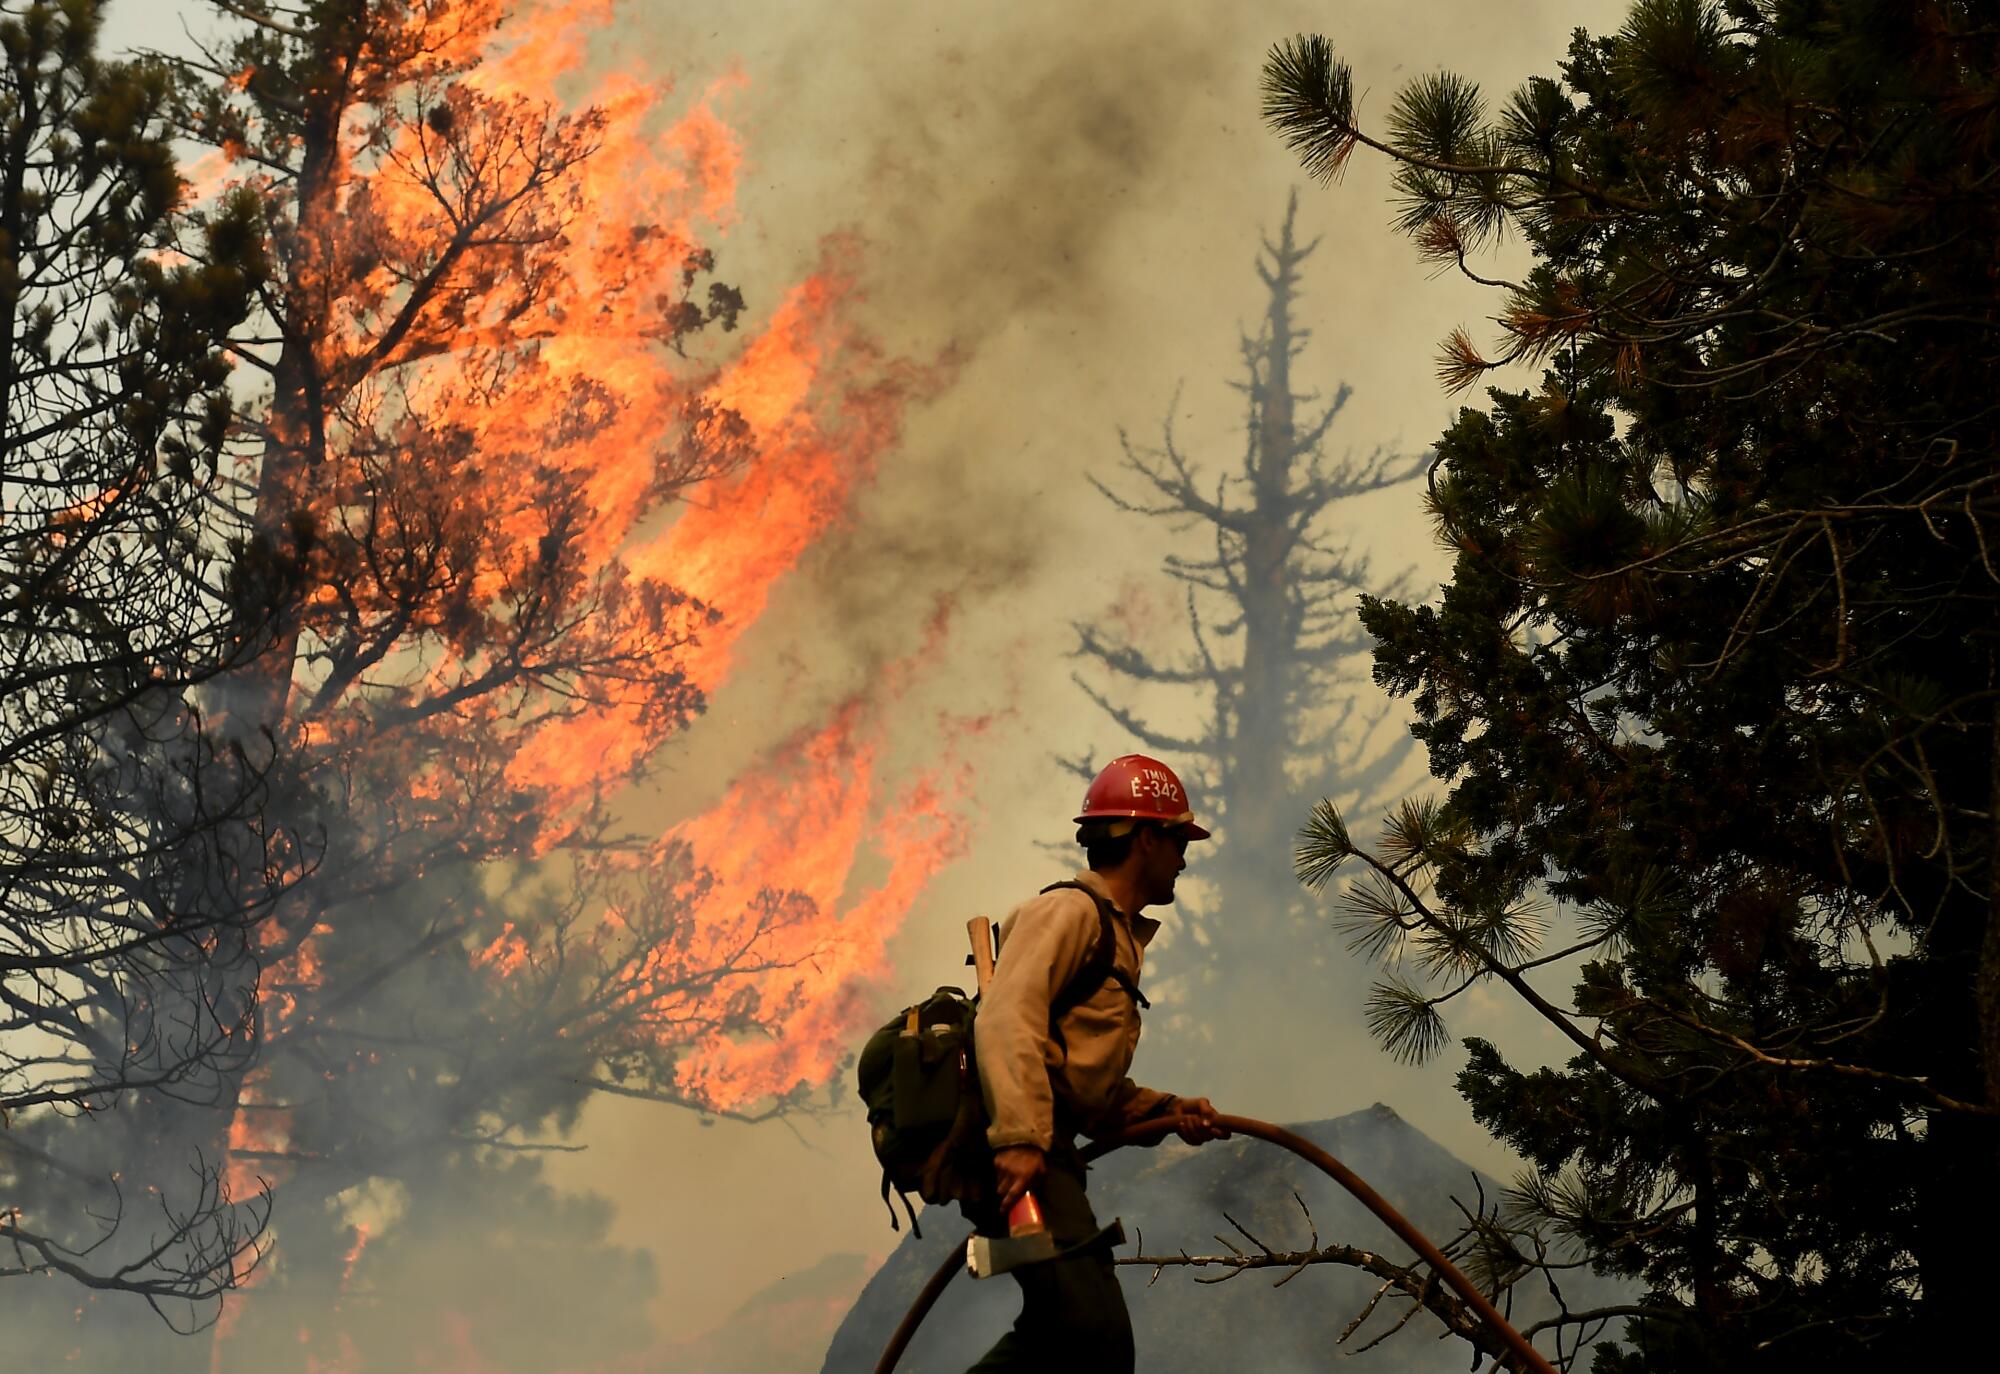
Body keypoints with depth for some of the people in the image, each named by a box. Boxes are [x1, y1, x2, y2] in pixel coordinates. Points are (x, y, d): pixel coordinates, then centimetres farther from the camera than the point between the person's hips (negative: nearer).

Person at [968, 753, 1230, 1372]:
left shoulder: (1119, 936, 29)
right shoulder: (1071, 910, -4)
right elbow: (1006, 1019, -20)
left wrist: (1167, 1110, 12)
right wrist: (1020, 1138, -31)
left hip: (1041, 1150, 11)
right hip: (1017, 1155, -11)